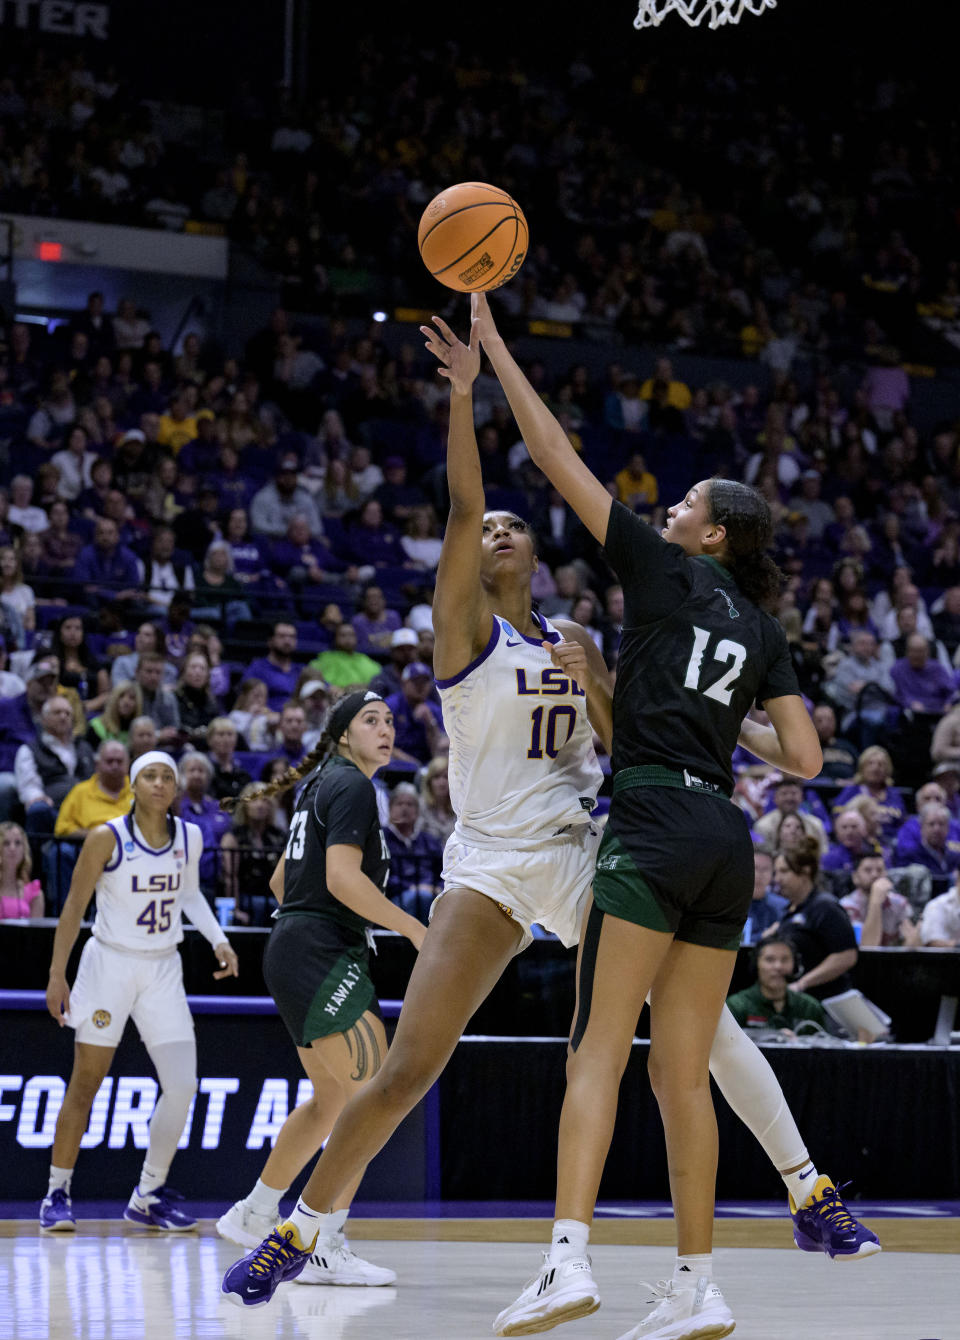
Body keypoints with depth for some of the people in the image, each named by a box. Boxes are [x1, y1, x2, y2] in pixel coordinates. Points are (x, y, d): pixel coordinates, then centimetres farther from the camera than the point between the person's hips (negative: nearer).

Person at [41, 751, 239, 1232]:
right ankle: (57, 1193, 12)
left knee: (182, 1085, -5)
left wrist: (218, 940, 6)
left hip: (163, 970, 4)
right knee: (85, 1085, 0)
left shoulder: (190, 838, 0)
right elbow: (74, 906, -6)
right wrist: (57, 975, -7)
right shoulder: (107, 838, -12)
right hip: (110, 963, -4)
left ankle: (149, 1196, 9)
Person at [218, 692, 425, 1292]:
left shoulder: (324, 786, 20)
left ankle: (255, 1214, 28)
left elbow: (282, 879, 27)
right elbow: (343, 877, -21)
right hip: (323, 955, -11)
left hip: (294, 950, 11)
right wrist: (415, 929, -19)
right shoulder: (351, 786, -10)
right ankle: (325, 1250, -15)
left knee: (332, 1097, 20)